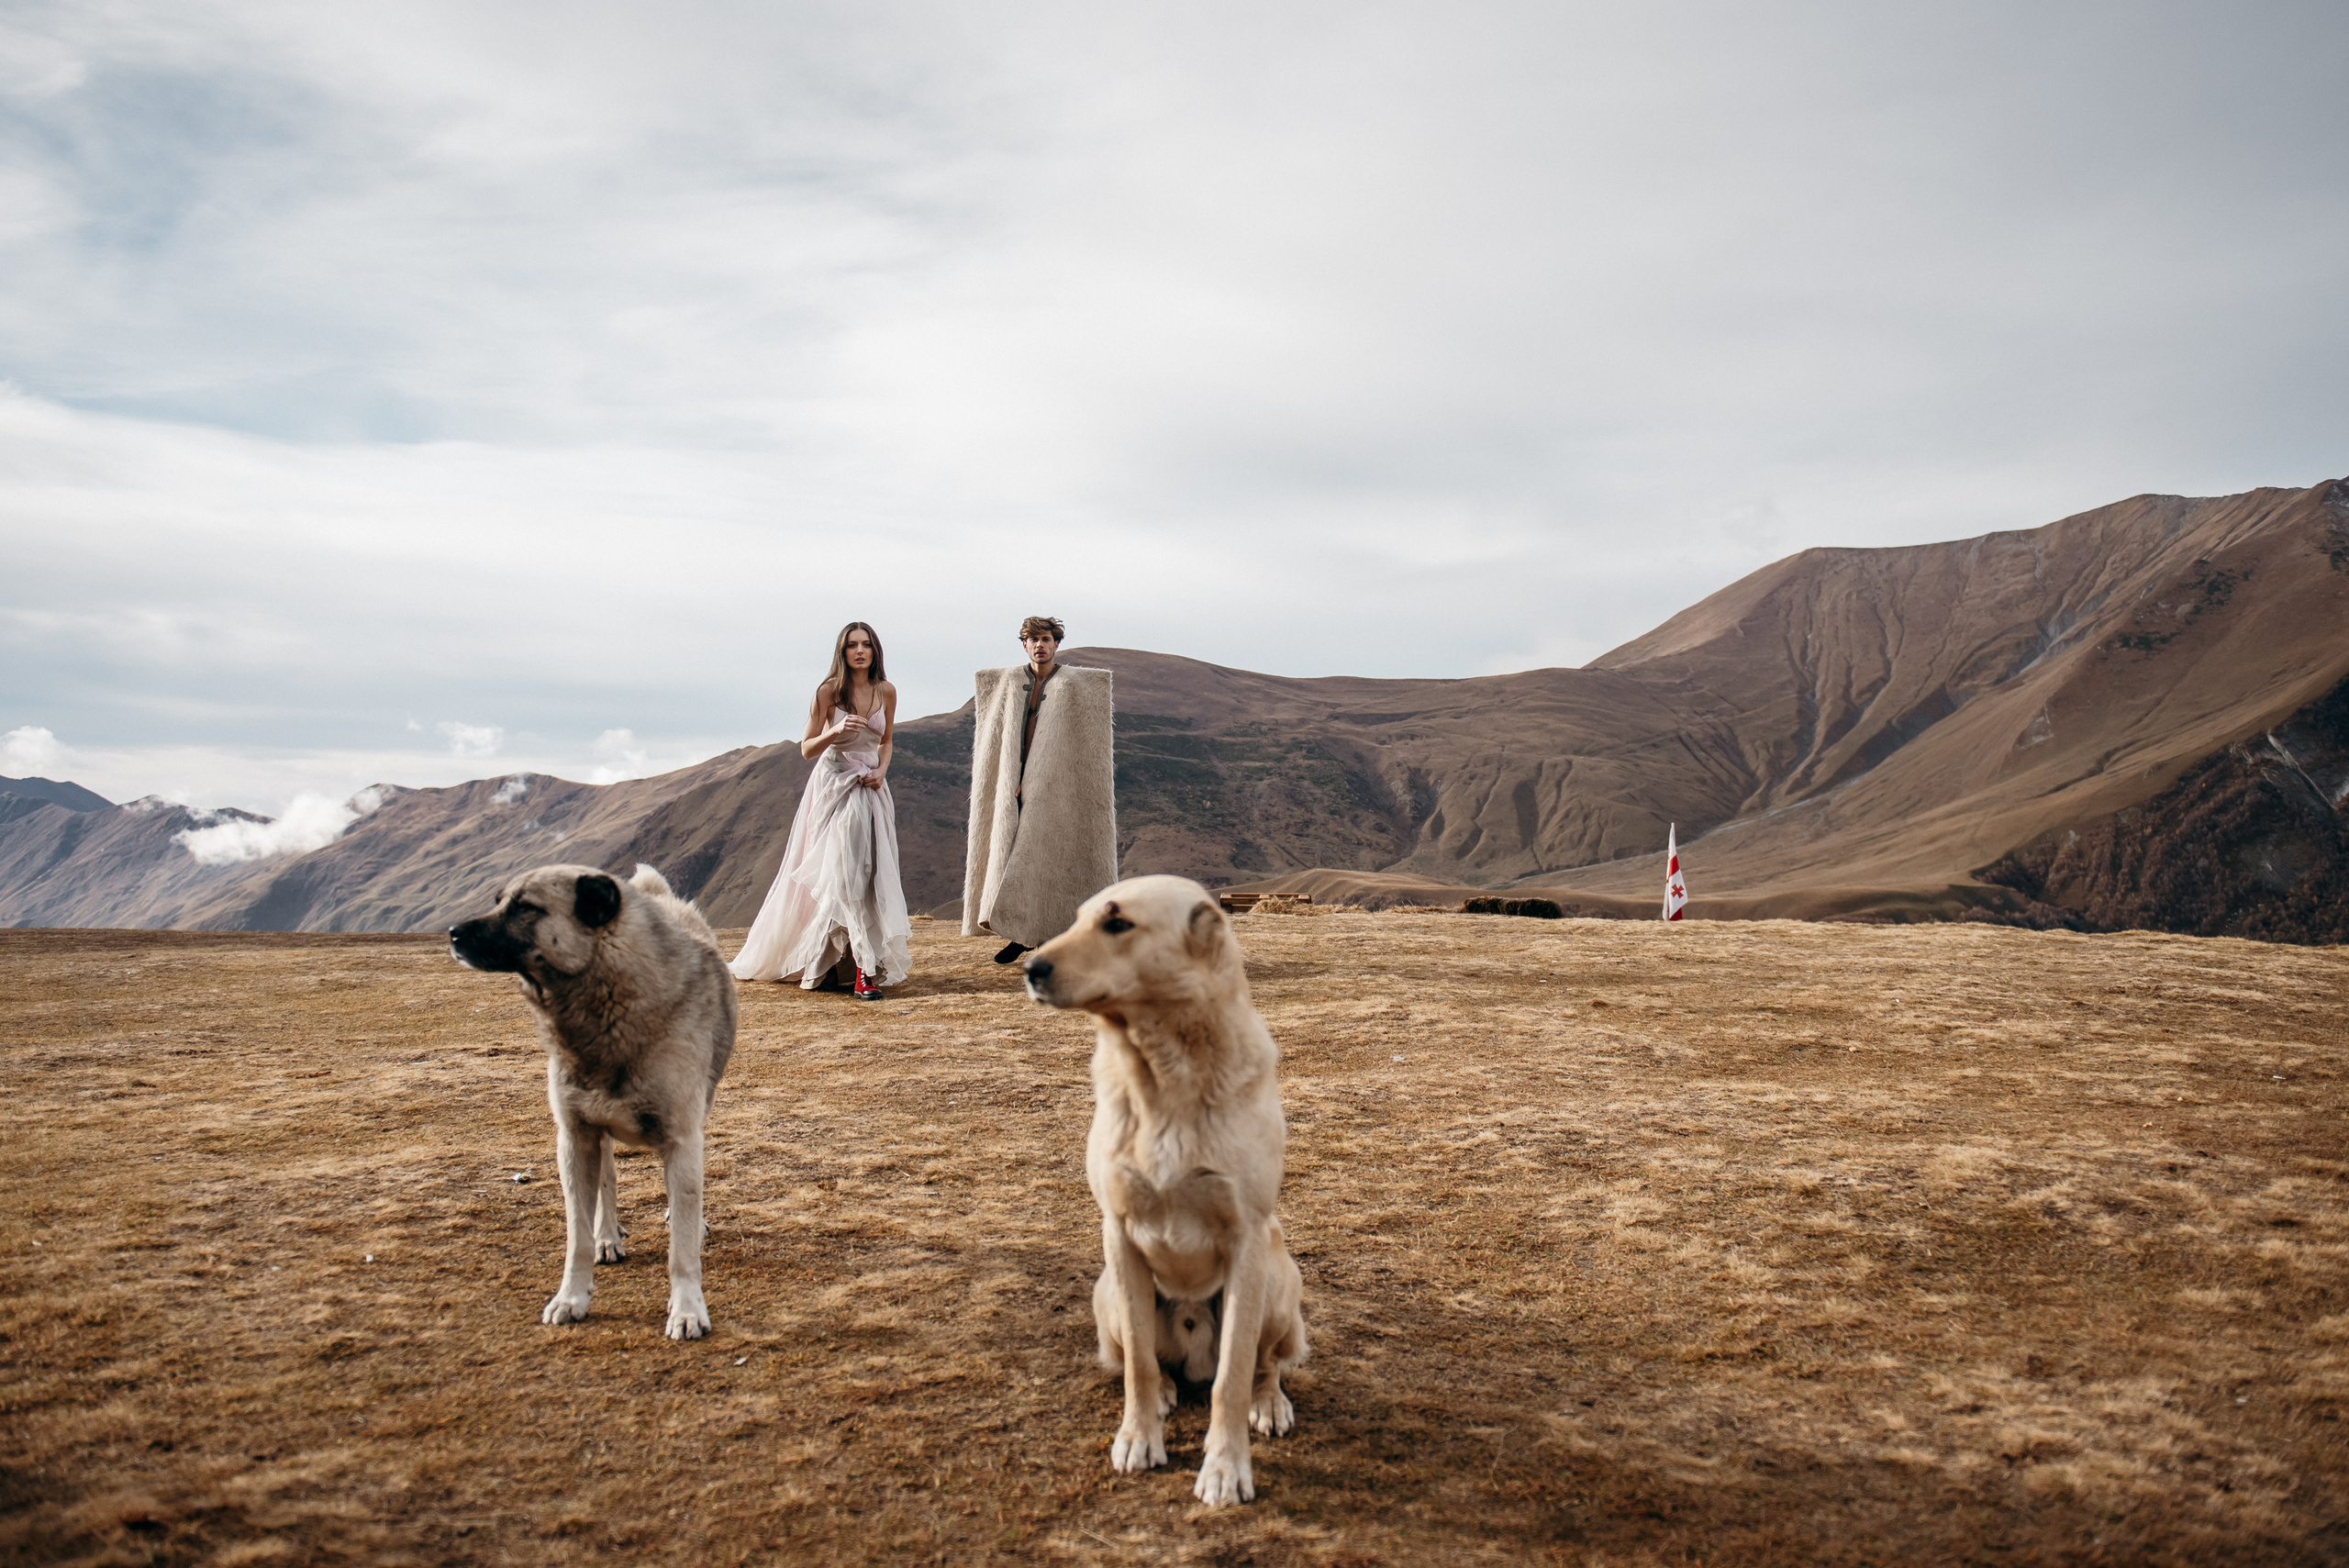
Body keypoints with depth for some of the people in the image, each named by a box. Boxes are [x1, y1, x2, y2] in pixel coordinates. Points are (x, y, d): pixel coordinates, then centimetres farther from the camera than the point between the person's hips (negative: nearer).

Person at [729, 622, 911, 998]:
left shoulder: (886, 691, 5)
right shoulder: (829, 691, -5)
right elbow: (806, 748, -3)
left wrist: (881, 771, -1)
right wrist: (836, 731, -20)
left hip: (871, 788, 3)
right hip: (834, 786, -3)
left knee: (871, 872, -3)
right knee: (839, 872, -10)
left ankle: (865, 969, 0)